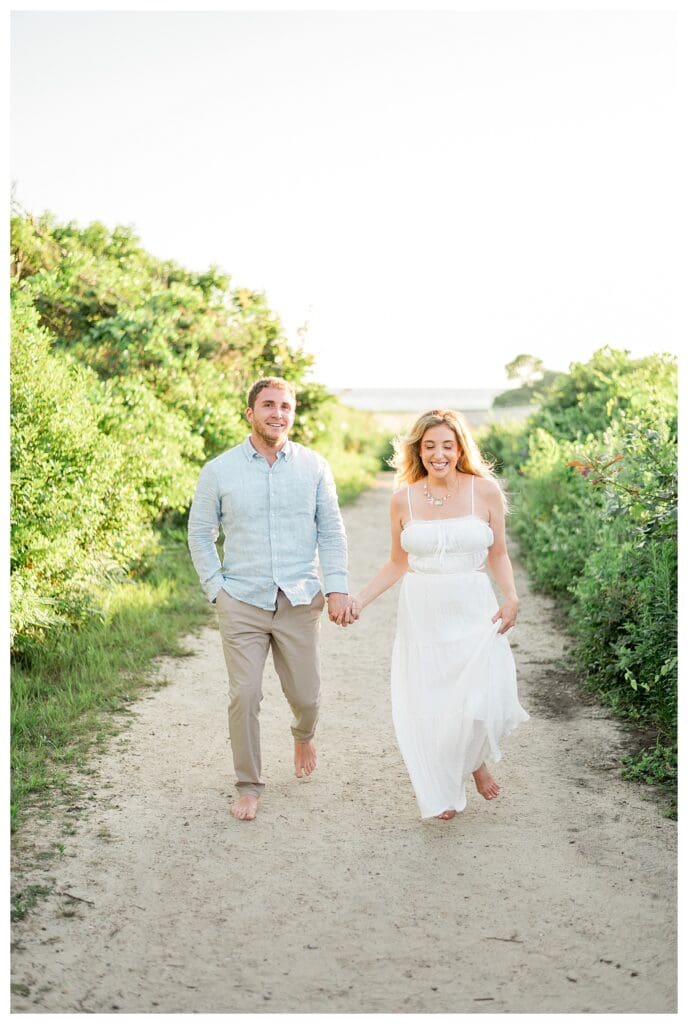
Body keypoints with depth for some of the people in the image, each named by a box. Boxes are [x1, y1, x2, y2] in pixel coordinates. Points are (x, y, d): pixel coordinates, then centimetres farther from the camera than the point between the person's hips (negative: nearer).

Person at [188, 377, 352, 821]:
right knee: (245, 697, -4)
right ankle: (249, 785, 14)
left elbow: (331, 531, 5)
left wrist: (337, 587, -5)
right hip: (242, 603, -1)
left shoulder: (314, 467, 2)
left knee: (305, 695, 9)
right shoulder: (219, 471, 0)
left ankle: (303, 735, 45)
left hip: (300, 602, 1)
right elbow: (200, 535, 8)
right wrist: (216, 588, -1)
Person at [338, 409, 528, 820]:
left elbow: (498, 554, 6)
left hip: (475, 614, -1)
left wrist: (511, 597, -9)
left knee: (481, 704, -9)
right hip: (423, 616, 1)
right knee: (429, 707, 4)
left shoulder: (485, 490, -2)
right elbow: (397, 563, 11)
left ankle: (476, 760, 27)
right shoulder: (404, 500, 1)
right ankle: (444, 794, 27)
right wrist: (359, 601, 3)